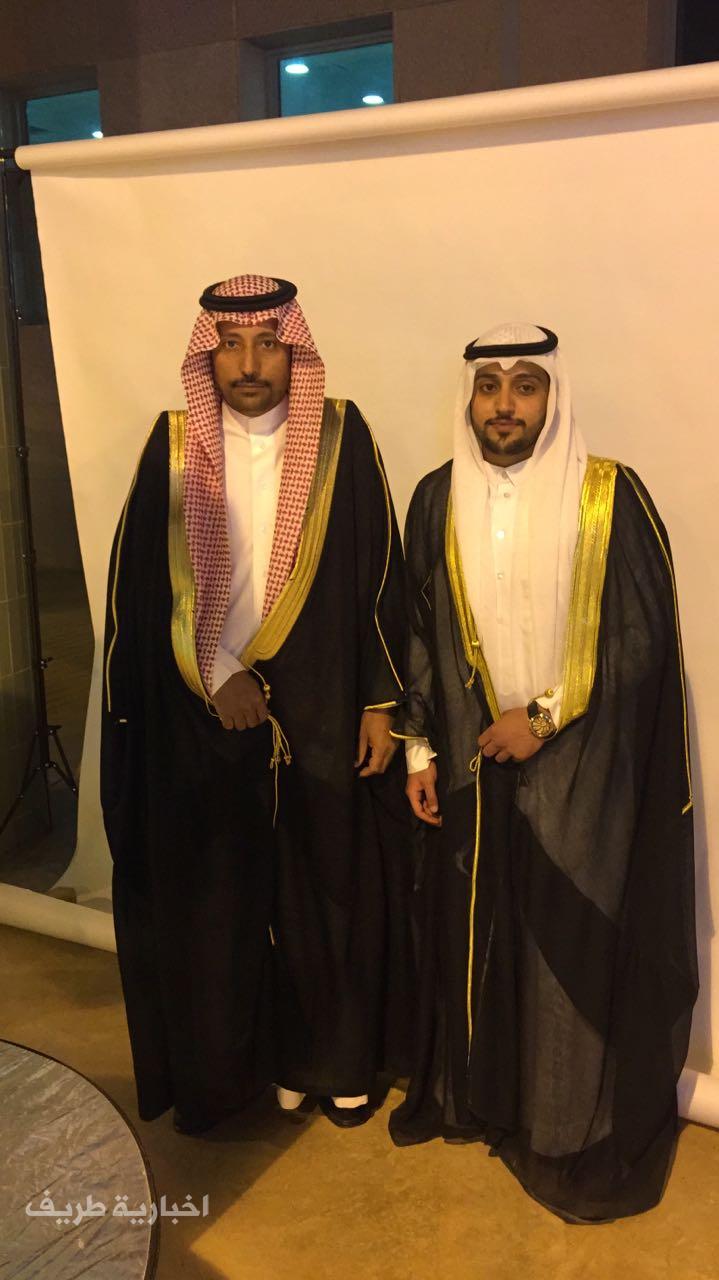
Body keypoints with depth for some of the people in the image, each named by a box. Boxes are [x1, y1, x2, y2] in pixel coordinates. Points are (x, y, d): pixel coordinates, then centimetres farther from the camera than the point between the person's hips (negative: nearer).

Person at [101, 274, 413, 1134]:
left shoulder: (342, 436, -2)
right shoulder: (174, 446, 0)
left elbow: (379, 576, -1)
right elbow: (143, 582, -1)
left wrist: (380, 702, -4)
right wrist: (216, 674, -10)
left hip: (323, 713, 0)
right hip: (205, 714, 1)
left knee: (332, 887, 9)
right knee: (219, 893, 9)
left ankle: (338, 1059, 30)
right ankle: (238, 1060, 29)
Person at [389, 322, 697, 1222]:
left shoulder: (611, 497, -8)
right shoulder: (437, 501, 2)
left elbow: (643, 637, -8)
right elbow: (419, 633, 7)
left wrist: (546, 715, -13)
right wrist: (419, 750, 4)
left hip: (579, 766, -3)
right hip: (470, 763, 3)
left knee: (574, 941, 5)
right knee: (469, 923, 14)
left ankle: (573, 1130, 26)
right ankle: (470, 1092, 37)